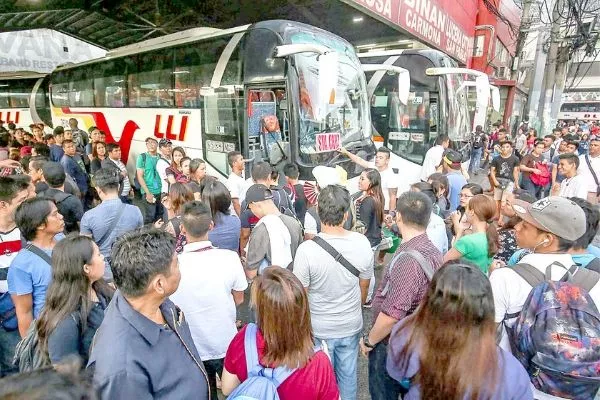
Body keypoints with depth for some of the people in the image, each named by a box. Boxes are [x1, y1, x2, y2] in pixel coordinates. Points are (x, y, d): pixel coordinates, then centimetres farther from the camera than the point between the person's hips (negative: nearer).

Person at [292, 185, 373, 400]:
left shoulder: (307, 249, -27)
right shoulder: (362, 243, -16)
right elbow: (364, 287, -1)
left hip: (318, 329, -2)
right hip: (351, 326, 3)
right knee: (348, 374, 24)